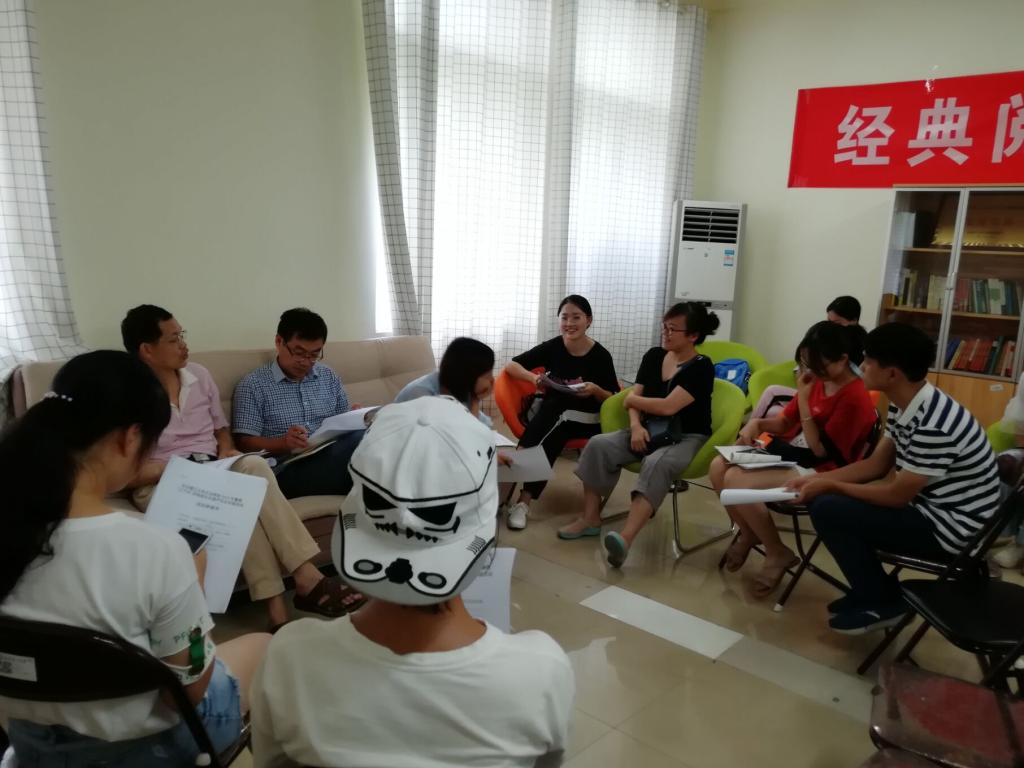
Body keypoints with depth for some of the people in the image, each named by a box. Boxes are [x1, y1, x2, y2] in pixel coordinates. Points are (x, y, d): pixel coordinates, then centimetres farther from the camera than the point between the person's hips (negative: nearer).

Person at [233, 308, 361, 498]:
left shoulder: (329, 377, 18)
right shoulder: (253, 385, 3)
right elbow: (245, 443, -1)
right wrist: (284, 443, -20)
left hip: (334, 457, 5)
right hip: (288, 469, -5)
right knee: (357, 443, -35)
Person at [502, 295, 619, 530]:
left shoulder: (601, 355, -7)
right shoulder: (552, 347, -4)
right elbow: (511, 365, 0)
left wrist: (596, 390, -23)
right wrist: (534, 378, -19)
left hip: (585, 419, -2)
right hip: (552, 415, 2)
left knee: (550, 438, -33)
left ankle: (524, 501, -31)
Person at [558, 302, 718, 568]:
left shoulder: (701, 367, -12)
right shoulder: (654, 356, 8)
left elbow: (668, 406, -21)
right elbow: (634, 397, 4)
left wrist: (632, 400, -5)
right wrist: (635, 424, -17)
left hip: (686, 438, -6)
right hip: (651, 430, 6)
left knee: (656, 464, -38)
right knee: (599, 445, -18)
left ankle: (626, 539, -52)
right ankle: (590, 519, -12)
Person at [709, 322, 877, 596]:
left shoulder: (855, 399, -20)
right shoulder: (819, 382, 5)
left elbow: (820, 450, -21)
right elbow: (786, 422, 15)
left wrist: (804, 400, -23)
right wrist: (757, 423, -7)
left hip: (820, 473, -9)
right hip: (790, 455, 9)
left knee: (736, 481, -26)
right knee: (719, 467, -6)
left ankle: (778, 554, -4)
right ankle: (748, 533, 17)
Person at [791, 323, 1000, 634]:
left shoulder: (935, 424, -29)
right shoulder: (904, 406, 0)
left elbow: (897, 495, -23)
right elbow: (876, 465, 8)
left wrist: (830, 486, -13)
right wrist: (817, 479, -2)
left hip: (949, 528, -9)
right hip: (925, 509, 9)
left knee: (827, 510, -18)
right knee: (835, 501, 7)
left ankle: (883, 602, 1)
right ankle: (872, 589, 17)